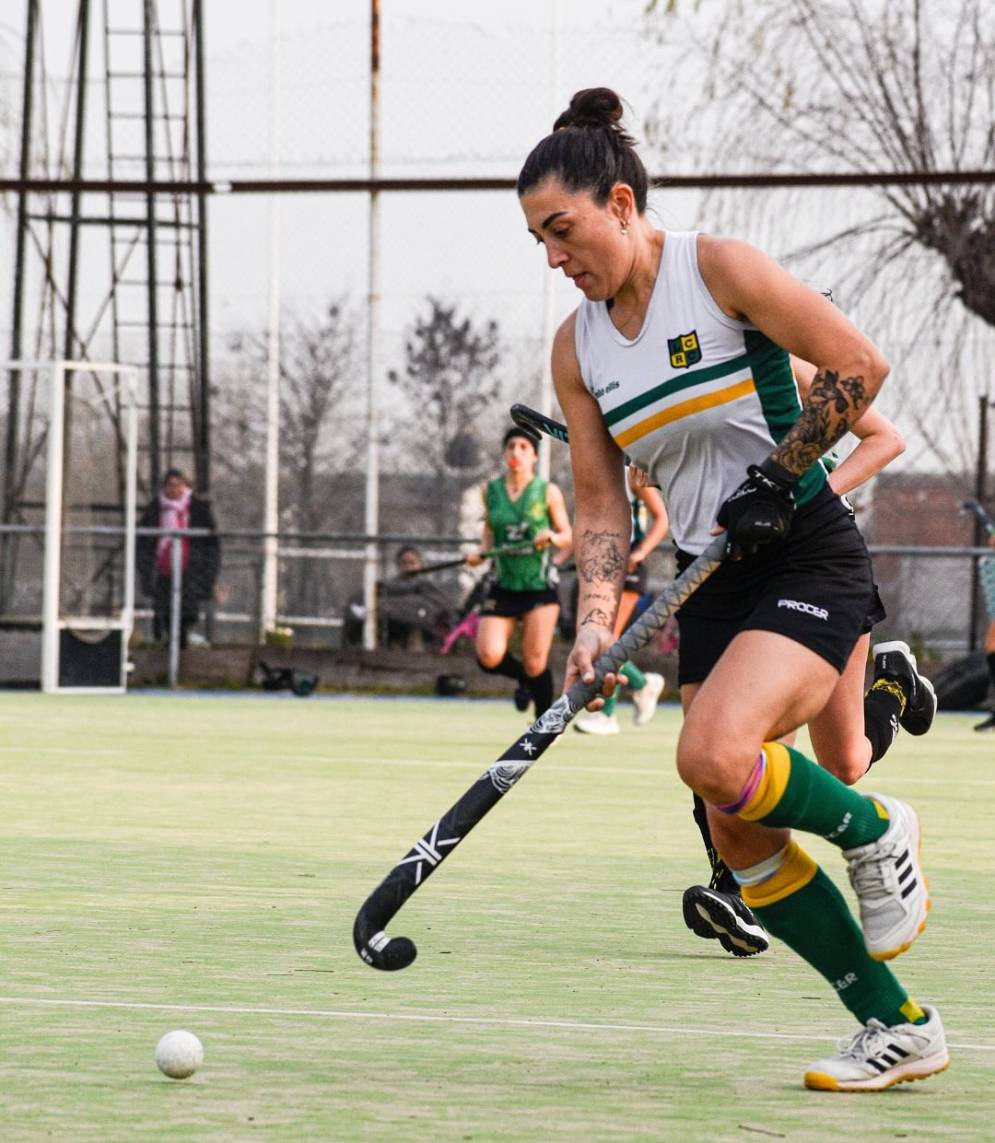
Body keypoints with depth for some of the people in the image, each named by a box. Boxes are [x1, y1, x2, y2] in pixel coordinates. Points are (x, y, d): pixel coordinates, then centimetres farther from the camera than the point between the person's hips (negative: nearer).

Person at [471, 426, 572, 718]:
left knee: (535, 662, -4)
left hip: (540, 587, -2)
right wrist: (480, 554, 0)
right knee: (489, 657, -14)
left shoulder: (548, 492, -1)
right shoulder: (490, 491, 5)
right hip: (503, 587, 2)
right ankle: (523, 676, 21)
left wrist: (552, 537, -18)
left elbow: (567, 537, 4)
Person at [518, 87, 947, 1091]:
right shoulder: (577, 347, 8)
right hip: (713, 584, 7)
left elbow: (858, 366, -11)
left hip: (809, 556, -7)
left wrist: (777, 473, -15)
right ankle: (898, 1028, 10)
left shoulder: (718, 269, -11)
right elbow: (600, 503, 8)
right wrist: (595, 623, -6)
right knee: (740, 839, 0)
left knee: (715, 755, -29)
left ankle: (873, 829, 1)